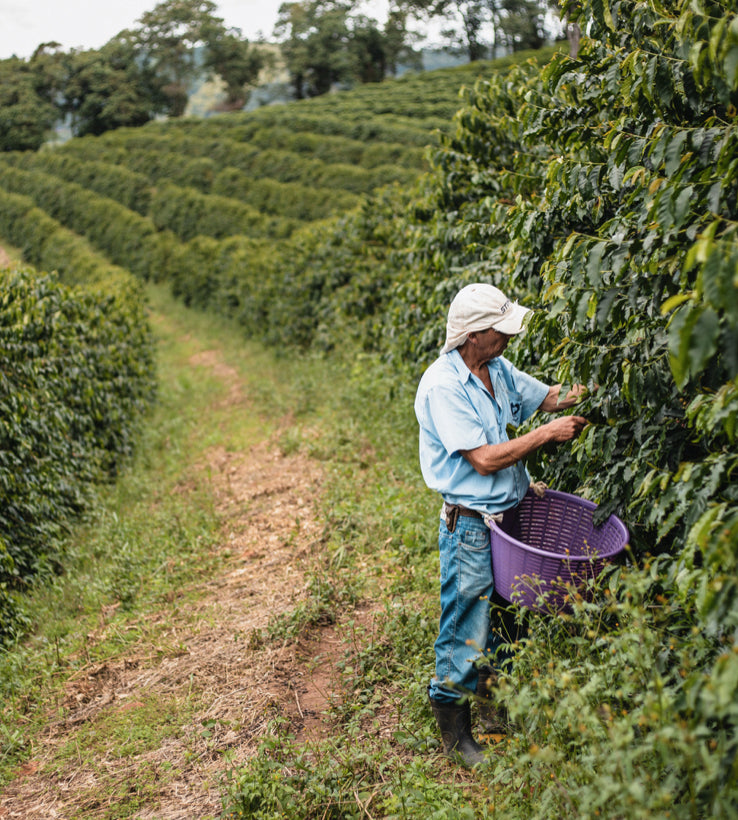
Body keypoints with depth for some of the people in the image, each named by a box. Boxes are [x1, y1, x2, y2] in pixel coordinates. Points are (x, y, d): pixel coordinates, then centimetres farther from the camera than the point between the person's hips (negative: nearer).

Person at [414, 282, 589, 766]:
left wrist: (580, 395, -3)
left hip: (508, 514, 8)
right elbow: (484, 459, -23)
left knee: (502, 621, 20)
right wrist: (549, 433, -18)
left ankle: (492, 706, 40)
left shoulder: (498, 368, 5)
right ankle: (454, 731, 22)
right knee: (466, 630, 4)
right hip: (471, 525, -8)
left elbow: (546, 397, 17)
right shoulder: (443, 385, -20)